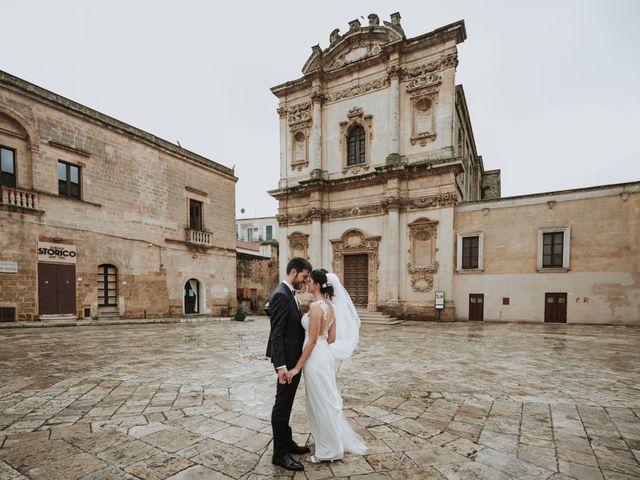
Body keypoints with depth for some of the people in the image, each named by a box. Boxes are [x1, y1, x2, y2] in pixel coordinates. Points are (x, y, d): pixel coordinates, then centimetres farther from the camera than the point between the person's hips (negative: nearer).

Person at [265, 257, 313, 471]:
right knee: (282, 405, 3)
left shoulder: (289, 294, 11)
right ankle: (280, 453, 17)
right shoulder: (280, 295, -21)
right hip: (287, 360, -10)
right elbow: (276, 334, -24)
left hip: (294, 358, 10)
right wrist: (281, 365, -26)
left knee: (286, 404, 20)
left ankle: (287, 442, 35)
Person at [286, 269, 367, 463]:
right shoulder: (330, 305, 6)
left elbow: (312, 340, -21)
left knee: (321, 403, 7)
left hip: (315, 359, -9)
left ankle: (328, 450, 24)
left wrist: (297, 367, -16)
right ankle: (334, 443, 37)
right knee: (326, 401, 21)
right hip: (325, 356, 9)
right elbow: (332, 338, 10)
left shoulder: (316, 306, -21)